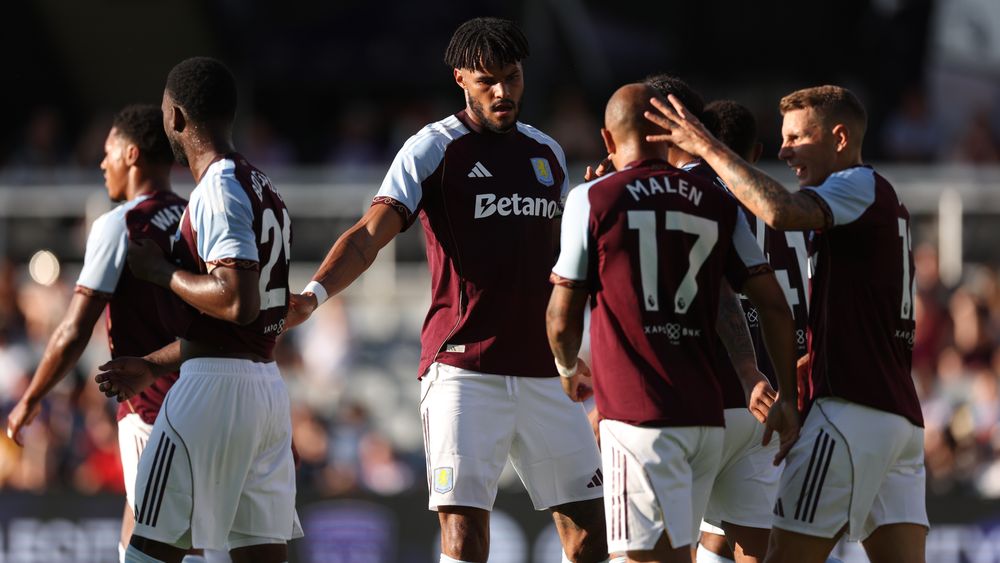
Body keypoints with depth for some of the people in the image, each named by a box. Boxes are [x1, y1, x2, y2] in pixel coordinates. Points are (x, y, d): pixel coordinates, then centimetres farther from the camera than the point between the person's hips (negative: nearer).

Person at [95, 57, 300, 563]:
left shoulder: (217, 191, -12)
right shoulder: (264, 190, 18)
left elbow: (238, 303, -23)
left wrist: (161, 272, -8)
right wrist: (154, 365, 26)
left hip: (215, 389, -9)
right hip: (267, 384, 9)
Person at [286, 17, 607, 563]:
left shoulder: (547, 153, 14)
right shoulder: (433, 149, -4)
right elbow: (369, 235, -16)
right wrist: (314, 292, -31)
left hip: (543, 372, 6)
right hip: (463, 368, -5)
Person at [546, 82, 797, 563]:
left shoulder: (593, 199, -2)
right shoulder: (718, 204, 9)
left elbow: (562, 318, 1)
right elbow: (774, 307, 7)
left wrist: (569, 369, 22)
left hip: (638, 414, -5)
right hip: (706, 414, 5)